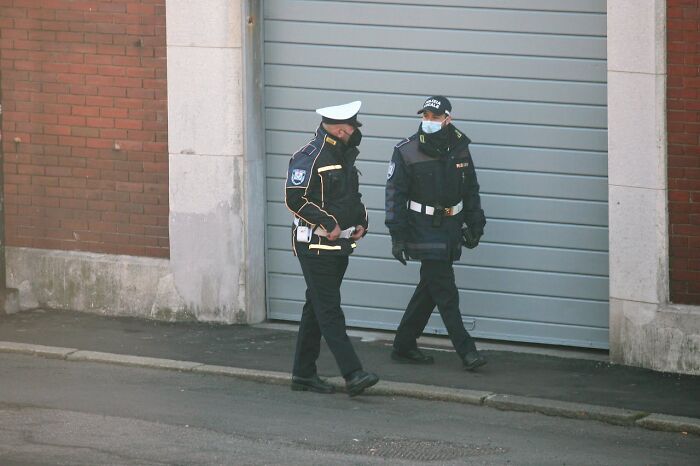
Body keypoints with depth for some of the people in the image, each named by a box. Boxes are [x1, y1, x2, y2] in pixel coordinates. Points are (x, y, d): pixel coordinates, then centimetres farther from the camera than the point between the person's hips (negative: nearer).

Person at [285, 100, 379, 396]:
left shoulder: (344, 156, 14)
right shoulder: (309, 157, -16)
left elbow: (351, 196, 27)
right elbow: (294, 198, -20)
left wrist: (361, 222, 9)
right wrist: (328, 224, -21)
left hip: (340, 244, 9)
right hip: (316, 246, -9)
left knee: (317, 309, 13)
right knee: (330, 312, -10)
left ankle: (304, 374, 19)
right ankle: (353, 375, -17)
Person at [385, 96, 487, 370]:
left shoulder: (459, 150, 6)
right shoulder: (406, 152, -8)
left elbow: (471, 190, 16)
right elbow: (395, 195, -8)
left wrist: (474, 225, 14)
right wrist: (397, 236, -12)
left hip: (451, 228, 5)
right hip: (424, 231, -5)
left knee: (430, 289, 10)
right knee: (445, 291, -8)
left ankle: (404, 347, 20)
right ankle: (466, 351, -7)